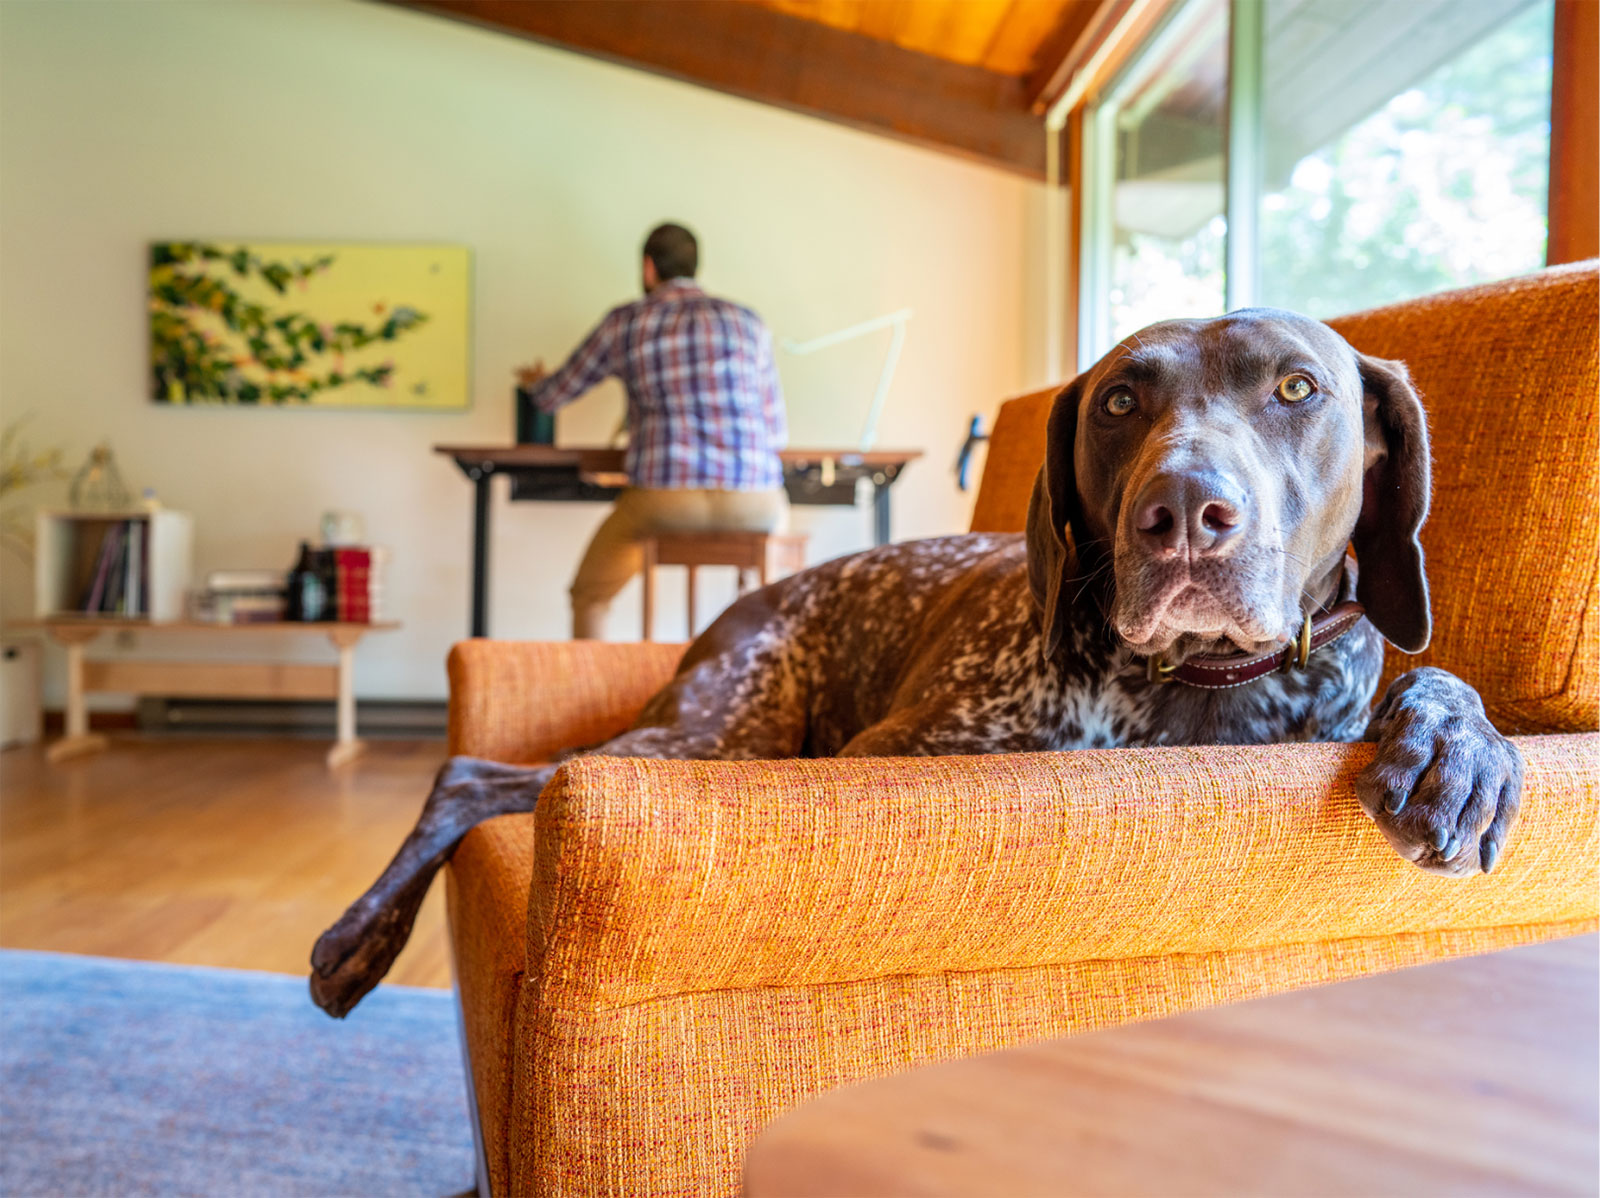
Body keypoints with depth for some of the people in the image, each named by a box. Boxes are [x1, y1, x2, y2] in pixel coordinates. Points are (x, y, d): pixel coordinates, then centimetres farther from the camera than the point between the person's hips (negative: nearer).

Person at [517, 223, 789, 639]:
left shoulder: (624, 323, 10)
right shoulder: (749, 323, 13)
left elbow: (551, 397, 21)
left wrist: (533, 381, 46)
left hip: (664, 499, -2)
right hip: (754, 502, 2)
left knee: (589, 597, 24)